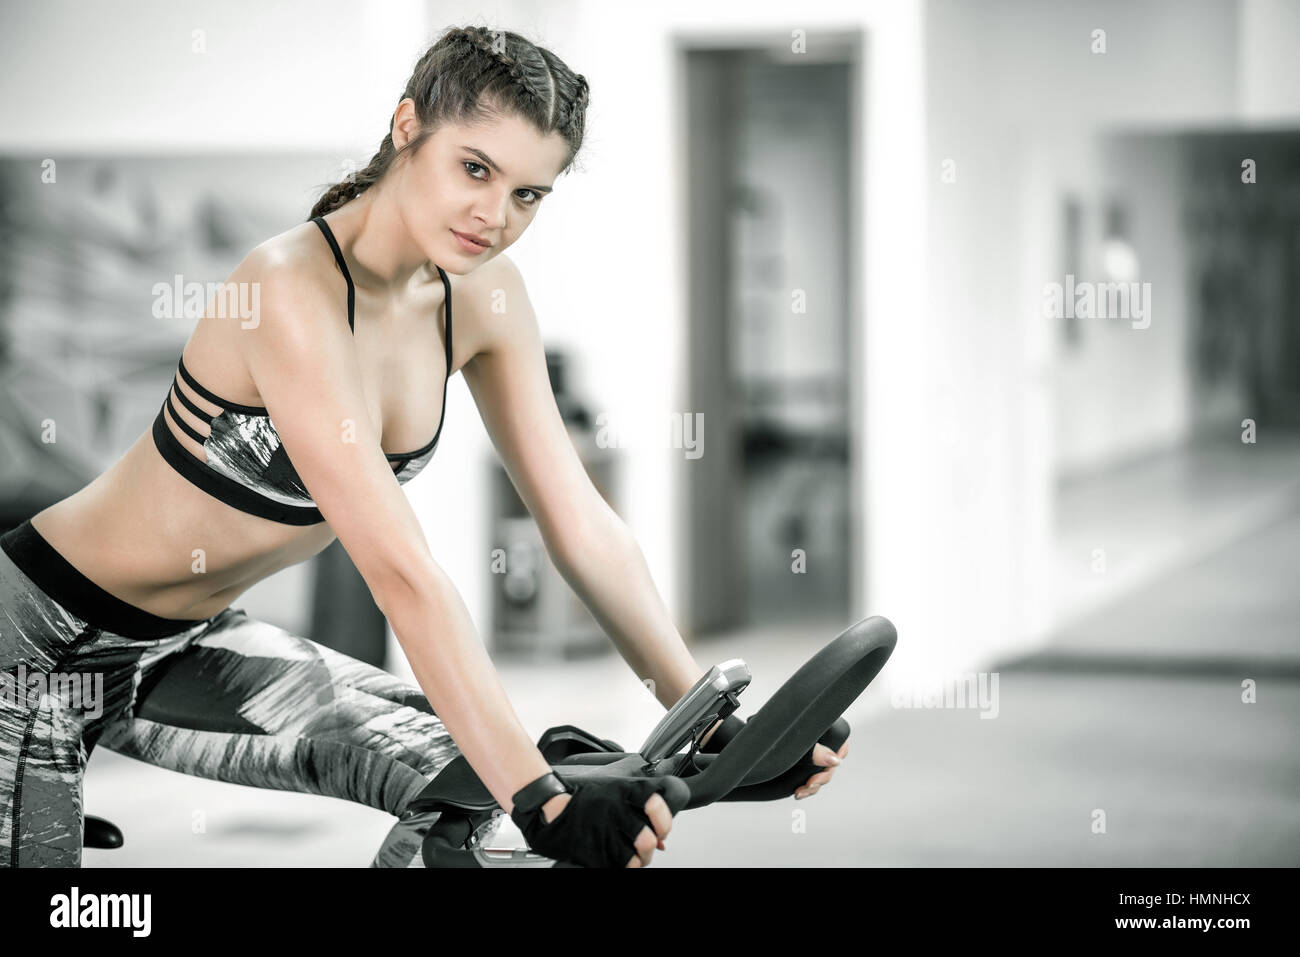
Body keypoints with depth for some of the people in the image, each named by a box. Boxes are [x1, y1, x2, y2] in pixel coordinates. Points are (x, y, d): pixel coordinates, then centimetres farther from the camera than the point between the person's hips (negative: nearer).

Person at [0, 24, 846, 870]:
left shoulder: (483, 296, -6)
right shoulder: (295, 289, -30)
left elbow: (583, 528, -5)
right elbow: (402, 572, -37)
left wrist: (716, 728, -13)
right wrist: (541, 802, -42)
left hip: (189, 644, 7)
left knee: (466, 776, -11)